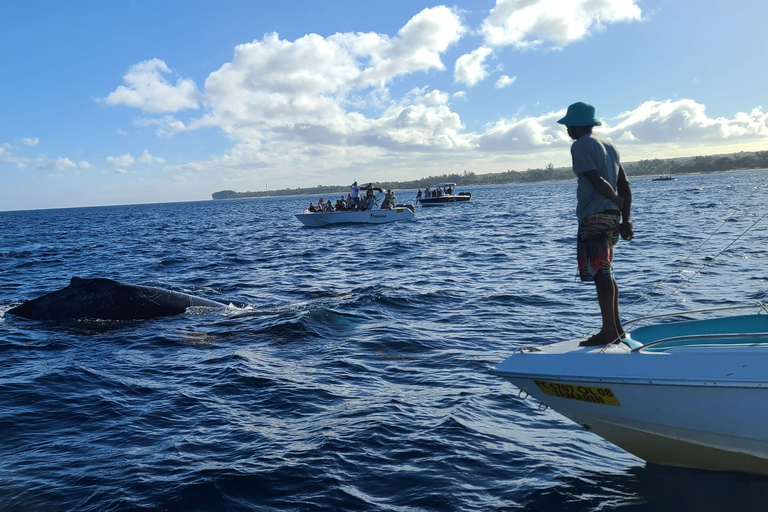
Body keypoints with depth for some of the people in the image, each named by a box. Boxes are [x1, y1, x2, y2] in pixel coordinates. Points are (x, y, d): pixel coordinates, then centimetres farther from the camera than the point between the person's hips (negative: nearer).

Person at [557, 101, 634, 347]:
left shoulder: (580, 146, -7)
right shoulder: (609, 146, 18)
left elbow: (598, 182, -17)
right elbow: (624, 186, 13)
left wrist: (621, 207, -5)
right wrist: (625, 219, 10)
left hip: (593, 218, -9)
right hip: (611, 217, 9)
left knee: (600, 274, -6)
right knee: (604, 273, 16)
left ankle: (608, 331, -3)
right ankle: (616, 327, 20)